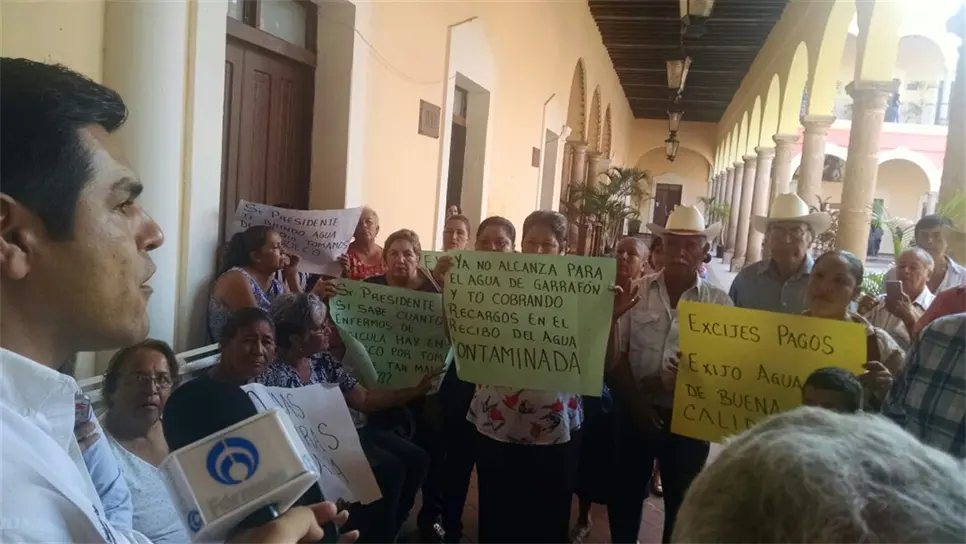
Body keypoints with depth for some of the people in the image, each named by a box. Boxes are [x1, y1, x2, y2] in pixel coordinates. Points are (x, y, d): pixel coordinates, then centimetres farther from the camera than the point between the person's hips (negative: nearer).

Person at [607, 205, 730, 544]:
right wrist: (637, 404, -10)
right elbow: (614, 355, -5)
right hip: (635, 412, 1)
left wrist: (682, 382, -16)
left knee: (682, 501, 14)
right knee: (624, 495, 14)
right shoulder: (636, 292, -2)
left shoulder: (718, 303, -3)